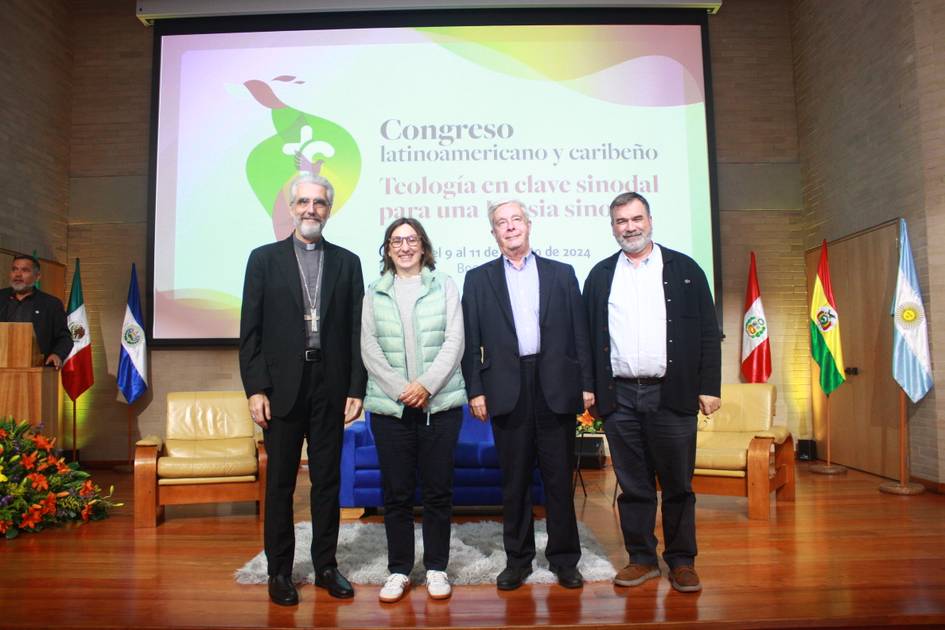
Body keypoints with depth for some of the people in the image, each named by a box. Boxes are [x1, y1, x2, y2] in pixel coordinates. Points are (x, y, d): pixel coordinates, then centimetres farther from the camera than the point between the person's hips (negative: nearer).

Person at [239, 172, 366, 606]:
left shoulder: (346, 262, 8)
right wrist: (255, 389, -7)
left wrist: (356, 388, -1)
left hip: (330, 387, 1)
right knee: (280, 482, 7)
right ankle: (279, 570, 21)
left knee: (327, 480, 10)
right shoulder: (264, 259, 4)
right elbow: (250, 331, 0)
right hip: (281, 387, -1)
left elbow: (356, 331, 5)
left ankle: (325, 565, 23)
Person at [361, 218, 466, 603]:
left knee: (438, 491, 6)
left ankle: (436, 568, 21)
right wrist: (401, 390, -10)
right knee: (396, 493, 7)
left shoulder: (444, 287, 6)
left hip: (440, 404, 0)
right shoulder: (374, 293, 9)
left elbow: (454, 342, -1)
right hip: (390, 406, 1)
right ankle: (399, 570, 20)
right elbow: (369, 349, 2)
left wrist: (426, 385, -13)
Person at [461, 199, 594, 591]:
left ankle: (564, 558, 21)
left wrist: (586, 384, 1)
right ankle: (518, 558, 22)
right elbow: (471, 340, 4)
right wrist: (475, 390, -3)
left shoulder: (561, 274, 10)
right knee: (514, 479, 8)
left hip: (556, 387, 0)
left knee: (559, 477, 7)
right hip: (507, 389, 0)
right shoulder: (479, 279, 9)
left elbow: (579, 332, 7)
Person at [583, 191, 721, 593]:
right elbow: (588, 335, 9)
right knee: (633, 484, 9)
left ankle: (682, 561, 22)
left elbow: (708, 332, 3)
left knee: (678, 484, 7)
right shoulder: (600, 276, 11)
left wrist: (709, 387, -3)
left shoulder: (684, 269, 5)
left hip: (672, 394, -1)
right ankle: (642, 559, 22)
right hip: (620, 397, 2)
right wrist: (588, 387, 2)